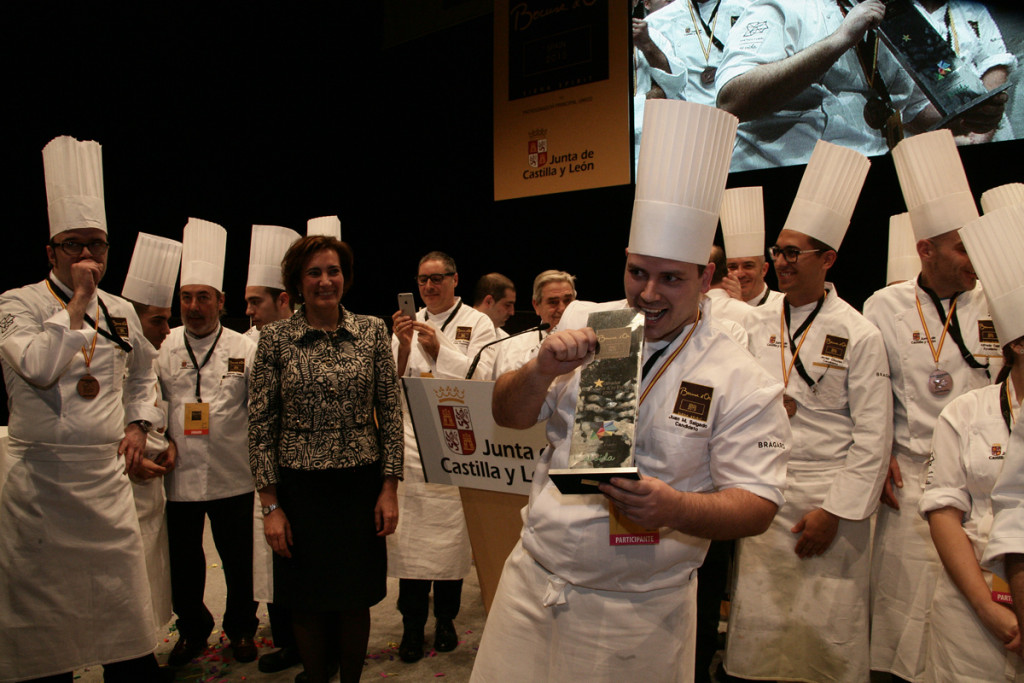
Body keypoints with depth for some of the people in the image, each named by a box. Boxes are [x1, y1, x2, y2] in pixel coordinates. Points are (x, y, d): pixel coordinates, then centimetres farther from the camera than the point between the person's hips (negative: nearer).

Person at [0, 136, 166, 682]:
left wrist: (138, 424, 13)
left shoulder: (121, 312, 11)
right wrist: (78, 301, -17)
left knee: (123, 605, 9)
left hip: (107, 473, 4)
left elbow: (141, 374, 26)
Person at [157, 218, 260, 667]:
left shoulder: (244, 349, -1)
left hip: (232, 476, -2)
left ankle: (241, 629, 33)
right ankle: (192, 631, 37)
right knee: (183, 562, 14)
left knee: (238, 561, 10)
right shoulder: (163, 349, 4)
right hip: (179, 475, 2)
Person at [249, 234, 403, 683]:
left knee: (357, 598, 12)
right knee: (307, 601, 11)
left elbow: (390, 411, 2)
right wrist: (270, 505, -5)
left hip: (361, 485, 1)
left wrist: (389, 488, -2)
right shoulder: (275, 338, -3)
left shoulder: (372, 331, 0)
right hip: (300, 488, 0)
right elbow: (260, 424, -2)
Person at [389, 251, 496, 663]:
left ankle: (445, 620, 22)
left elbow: (482, 378, -7)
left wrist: (438, 347, -14)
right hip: (412, 441, 2)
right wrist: (403, 346, -11)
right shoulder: (408, 325, 12)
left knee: (451, 535, 4)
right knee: (410, 534, 2)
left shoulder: (478, 323, 4)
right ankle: (412, 625, 15)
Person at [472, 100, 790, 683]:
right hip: (531, 587, 3)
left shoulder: (741, 381, -10)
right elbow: (509, 416, 0)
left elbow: (757, 505, -10)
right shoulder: (584, 325, 0)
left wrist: (674, 508, -30)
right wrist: (542, 371, -22)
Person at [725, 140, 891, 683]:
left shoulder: (858, 336, -5)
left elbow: (873, 437, -7)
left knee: (827, 633, 5)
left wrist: (835, 511, -10)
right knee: (760, 623, 8)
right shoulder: (757, 323, 6)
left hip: (828, 496, -3)